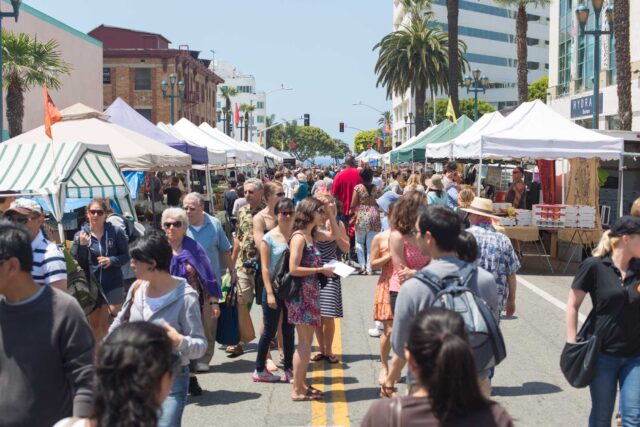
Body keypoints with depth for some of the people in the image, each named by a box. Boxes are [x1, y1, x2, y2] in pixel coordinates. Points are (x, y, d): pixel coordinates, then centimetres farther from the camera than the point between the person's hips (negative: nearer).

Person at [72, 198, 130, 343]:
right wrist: (81, 245, -19)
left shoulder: (116, 232, -8)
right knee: (93, 324, 14)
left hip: (113, 285, -2)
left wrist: (111, 260, -20)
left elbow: (125, 255, -3)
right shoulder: (80, 235, -3)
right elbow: (76, 263, -5)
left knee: (104, 324, -3)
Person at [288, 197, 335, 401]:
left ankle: (301, 384, 21)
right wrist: (321, 270, -16)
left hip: (310, 293, 9)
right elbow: (293, 269, -20)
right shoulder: (299, 237, -14)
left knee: (306, 341, 13)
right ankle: (297, 390, 1)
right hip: (301, 294, -9)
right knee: (304, 342, -5)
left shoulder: (310, 236, 12)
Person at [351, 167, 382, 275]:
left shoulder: (358, 187, -5)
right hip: (374, 216, 2)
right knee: (371, 243, 6)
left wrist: (352, 210, 13)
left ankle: (362, 265, 0)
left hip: (362, 216, -2)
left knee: (359, 242, 12)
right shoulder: (376, 188, 2)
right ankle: (369, 268, 6)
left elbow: (353, 204, -6)